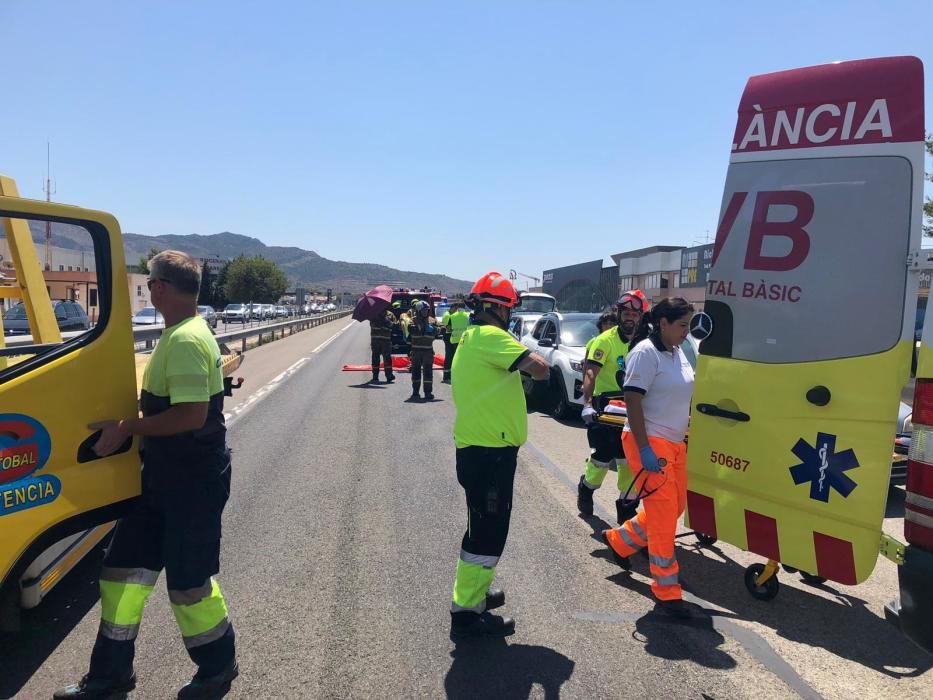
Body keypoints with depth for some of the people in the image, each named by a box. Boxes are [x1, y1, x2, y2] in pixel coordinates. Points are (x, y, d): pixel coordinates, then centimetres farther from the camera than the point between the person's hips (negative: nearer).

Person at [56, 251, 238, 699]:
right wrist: (125, 427, 11)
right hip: (165, 477, 10)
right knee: (124, 566, 16)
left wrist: (125, 428, -20)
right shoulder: (178, 335, 10)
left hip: (194, 482, -10)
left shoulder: (186, 340, -22)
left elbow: (192, 414, -30)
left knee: (188, 579, 5)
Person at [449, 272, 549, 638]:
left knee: (484, 527, 23)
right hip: (489, 453, -10)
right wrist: (531, 359, -3)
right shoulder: (490, 337, -17)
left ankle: (476, 590, 38)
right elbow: (540, 368, -24)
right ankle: (467, 611, 9)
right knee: (487, 532, -1)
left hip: (479, 449, 10)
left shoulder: (470, 338, 15)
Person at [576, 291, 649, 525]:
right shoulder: (605, 340, -10)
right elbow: (590, 373, -19)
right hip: (605, 407, -4)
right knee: (603, 457, 4)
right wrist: (587, 404, -30)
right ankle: (585, 489, 32)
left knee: (629, 460, 5)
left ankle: (627, 506, 18)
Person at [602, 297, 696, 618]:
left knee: (675, 506, 15)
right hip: (649, 442, -9)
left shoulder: (678, 352, 11)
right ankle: (667, 591, 6)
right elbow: (632, 401, -19)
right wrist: (645, 449, -22)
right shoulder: (646, 353, -15)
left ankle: (619, 540, 35)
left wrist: (681, 435, 18)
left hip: (674, 442, 9)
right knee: (663, 512, -6)